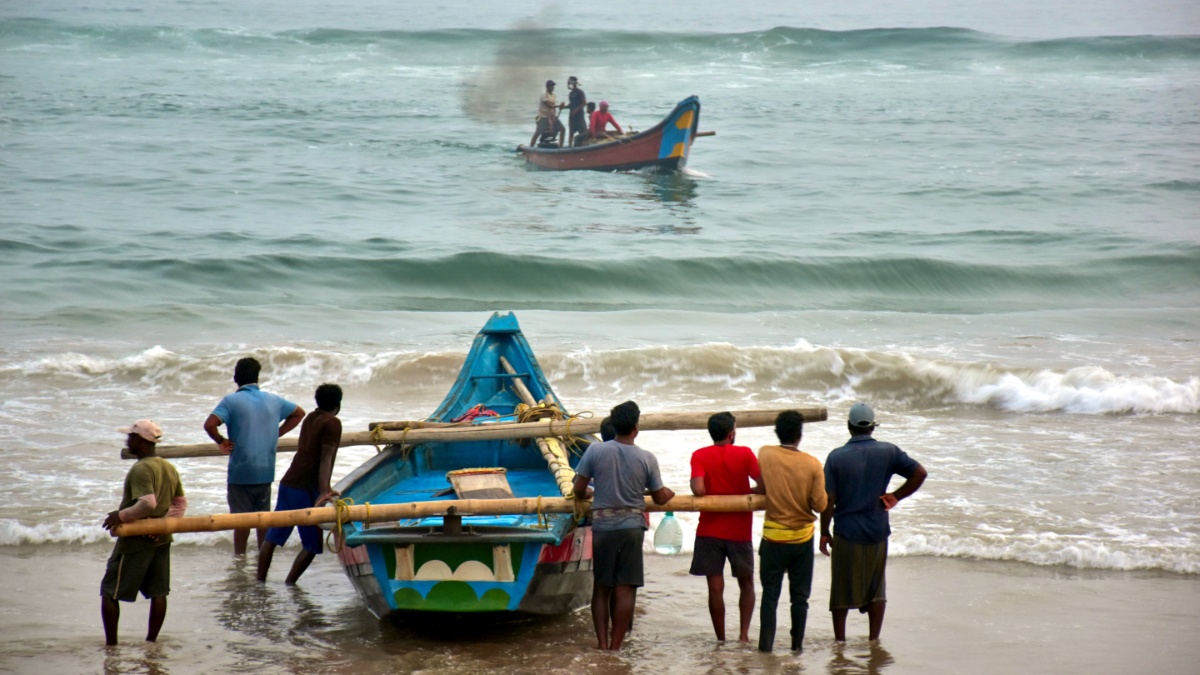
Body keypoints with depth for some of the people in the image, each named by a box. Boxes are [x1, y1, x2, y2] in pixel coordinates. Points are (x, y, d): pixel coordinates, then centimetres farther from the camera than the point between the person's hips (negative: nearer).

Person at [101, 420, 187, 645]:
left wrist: (121, 515, -19)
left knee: (110, 592, 2)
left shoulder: (141, 470, -19)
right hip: (161, 540, 8)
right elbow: (181, 503, 10)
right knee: (158, 592, 11)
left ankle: (111, 644, 1)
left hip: (136, 540, -8)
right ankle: (151, 641, 15)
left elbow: (148, 503, -30)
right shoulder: (170, 469, 8)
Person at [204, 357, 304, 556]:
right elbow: (299, 413, 21)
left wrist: (221, 442, -5)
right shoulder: (273, 400, 6)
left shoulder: (231, 401, -9)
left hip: (241, 471, -4)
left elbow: (210, 424, -22)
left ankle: (240, 556, 7)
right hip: (266, 471, 4)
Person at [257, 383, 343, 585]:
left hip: (287, 484, 8)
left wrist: (324, 489, 36)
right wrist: (323, 492, -25)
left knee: (273, 536, 10)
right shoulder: (332, 423, -8)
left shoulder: (310, 418, 17)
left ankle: (260, 581, 11)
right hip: (305, 490, -8)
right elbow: (325, 460, -18)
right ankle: (289, 584, -5)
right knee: (312, 544, 0)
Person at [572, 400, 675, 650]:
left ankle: (602, 645, 4)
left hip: (602, 526, 1)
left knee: (601, 588, 9)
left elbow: (579, 489, -3)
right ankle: (615, 646, 0)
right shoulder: (647, 459, -4)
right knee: (625, 589, 2)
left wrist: (586, 497, 20)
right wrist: (669, 493, 27)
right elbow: (659, 497, 4)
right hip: (632, 527, -1)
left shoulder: (595, 450, -5)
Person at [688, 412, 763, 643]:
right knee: (746, 583, 15)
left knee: (715, 587, 2)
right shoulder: (744, 454, -4)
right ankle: (744, 634, 3)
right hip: (740, 531, 0)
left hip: (710, 530, 0)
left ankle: (721, 640, 3)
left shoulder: (700, 456, -4)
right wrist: (746, 493, 9)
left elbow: (698, 489, -17)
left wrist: (711, 494, 4)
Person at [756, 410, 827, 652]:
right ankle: (797, 643, 16)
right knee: (800, 595, 11)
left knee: (770, 593, 6)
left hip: (773, 537, 0)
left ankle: (766, 644, 3)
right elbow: (820, 505, -9)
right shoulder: (812, 464, -13)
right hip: (802, 537, 0)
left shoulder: (765, 454, -10)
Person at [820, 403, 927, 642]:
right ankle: (874, 640, 14)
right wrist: (896, 496, 1)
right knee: (876, 588, 14)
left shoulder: (836, 457, -8)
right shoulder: (888, 452, -3)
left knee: (842, 589, 9)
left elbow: (828, 500, -8)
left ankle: (840, 640, 13)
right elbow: (919, 473, -7)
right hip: (877, 532, 2)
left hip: (846, 533, -2)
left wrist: (824, 533, 1)